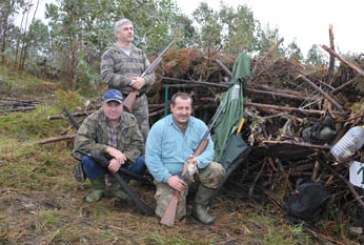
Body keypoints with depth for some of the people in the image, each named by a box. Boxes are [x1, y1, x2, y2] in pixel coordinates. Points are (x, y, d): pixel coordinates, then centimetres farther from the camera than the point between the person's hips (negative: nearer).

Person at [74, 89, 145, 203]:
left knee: (140, 161, -23)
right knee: (87, 159, -33)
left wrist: (120, 160, -34)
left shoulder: (130, 120, -10)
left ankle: (116, 186, 3)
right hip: (99, 162, -2)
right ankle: (98, 187, -1)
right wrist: (108, 149, -36)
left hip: (121, 163, 2)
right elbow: (80, 143, -29)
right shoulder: (93, 120, -19)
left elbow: (138, 145, -16)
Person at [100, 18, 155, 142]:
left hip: (140, 100, 4)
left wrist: (143, 80, -13)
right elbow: (106, 75, -11)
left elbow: (151, 75, 12)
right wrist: (129, 81, -17)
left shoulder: (140, 53, 17)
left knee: (144, 134, 5)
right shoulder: (110, 53, 3)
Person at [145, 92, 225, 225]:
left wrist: (198, 161, -29)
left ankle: (200, 208, -5)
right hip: (169, 177, -3)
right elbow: (151, 158, -10)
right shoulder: (159, 127, -10)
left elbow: (209, 150, -5)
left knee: (216, 170, -25)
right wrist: (168, 178, -19)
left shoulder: (199, 126, -1)